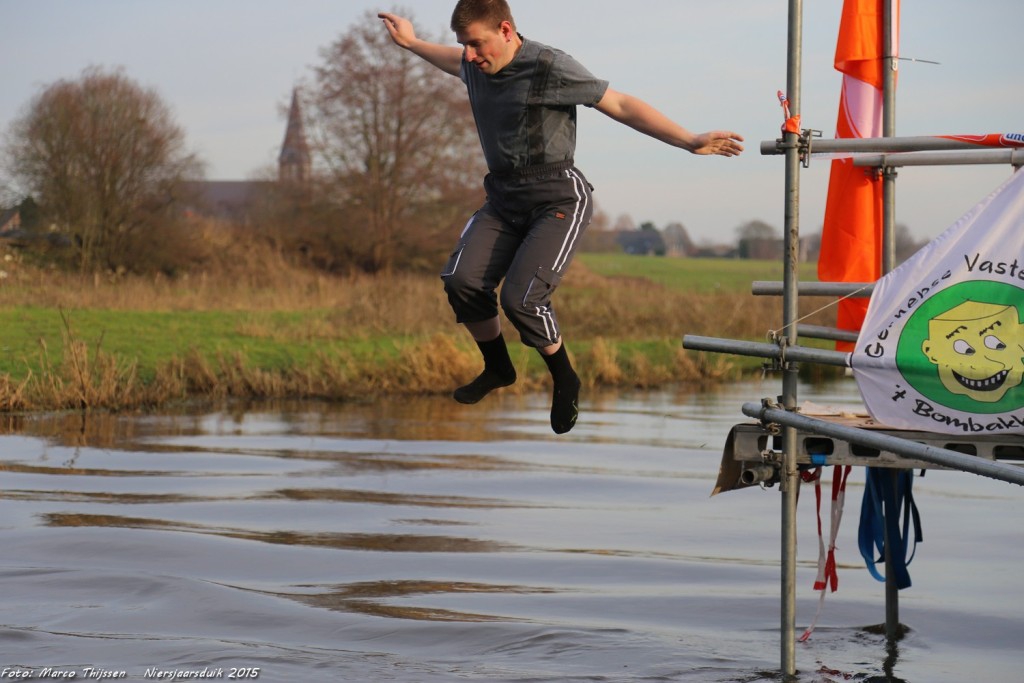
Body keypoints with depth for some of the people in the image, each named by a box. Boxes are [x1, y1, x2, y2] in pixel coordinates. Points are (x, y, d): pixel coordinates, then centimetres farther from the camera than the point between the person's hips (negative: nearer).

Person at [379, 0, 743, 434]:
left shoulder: (549, 69, -15)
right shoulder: (475, 68, 6)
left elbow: (620, 105, -13)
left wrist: (689, 141, -17)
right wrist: (411, 43, 48)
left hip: (557, 200, -7)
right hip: (503, 200, 7)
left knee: (520, 298, -22)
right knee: (461, 280, -15)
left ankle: (564, 379, 5)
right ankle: (497, 368, 11)